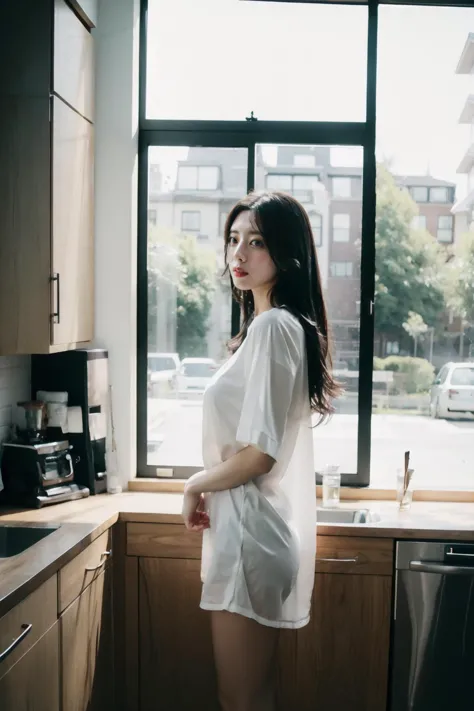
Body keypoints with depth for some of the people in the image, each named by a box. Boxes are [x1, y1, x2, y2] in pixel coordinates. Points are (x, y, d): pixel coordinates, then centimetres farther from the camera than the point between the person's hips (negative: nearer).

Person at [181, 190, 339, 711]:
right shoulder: (288, 324, 12)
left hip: (252, 532, -10)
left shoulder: (272, 325, -18)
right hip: (262, 528, 10)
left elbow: (260, 453, -23)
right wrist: (211, 486, 11)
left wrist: (195, 486, -7)